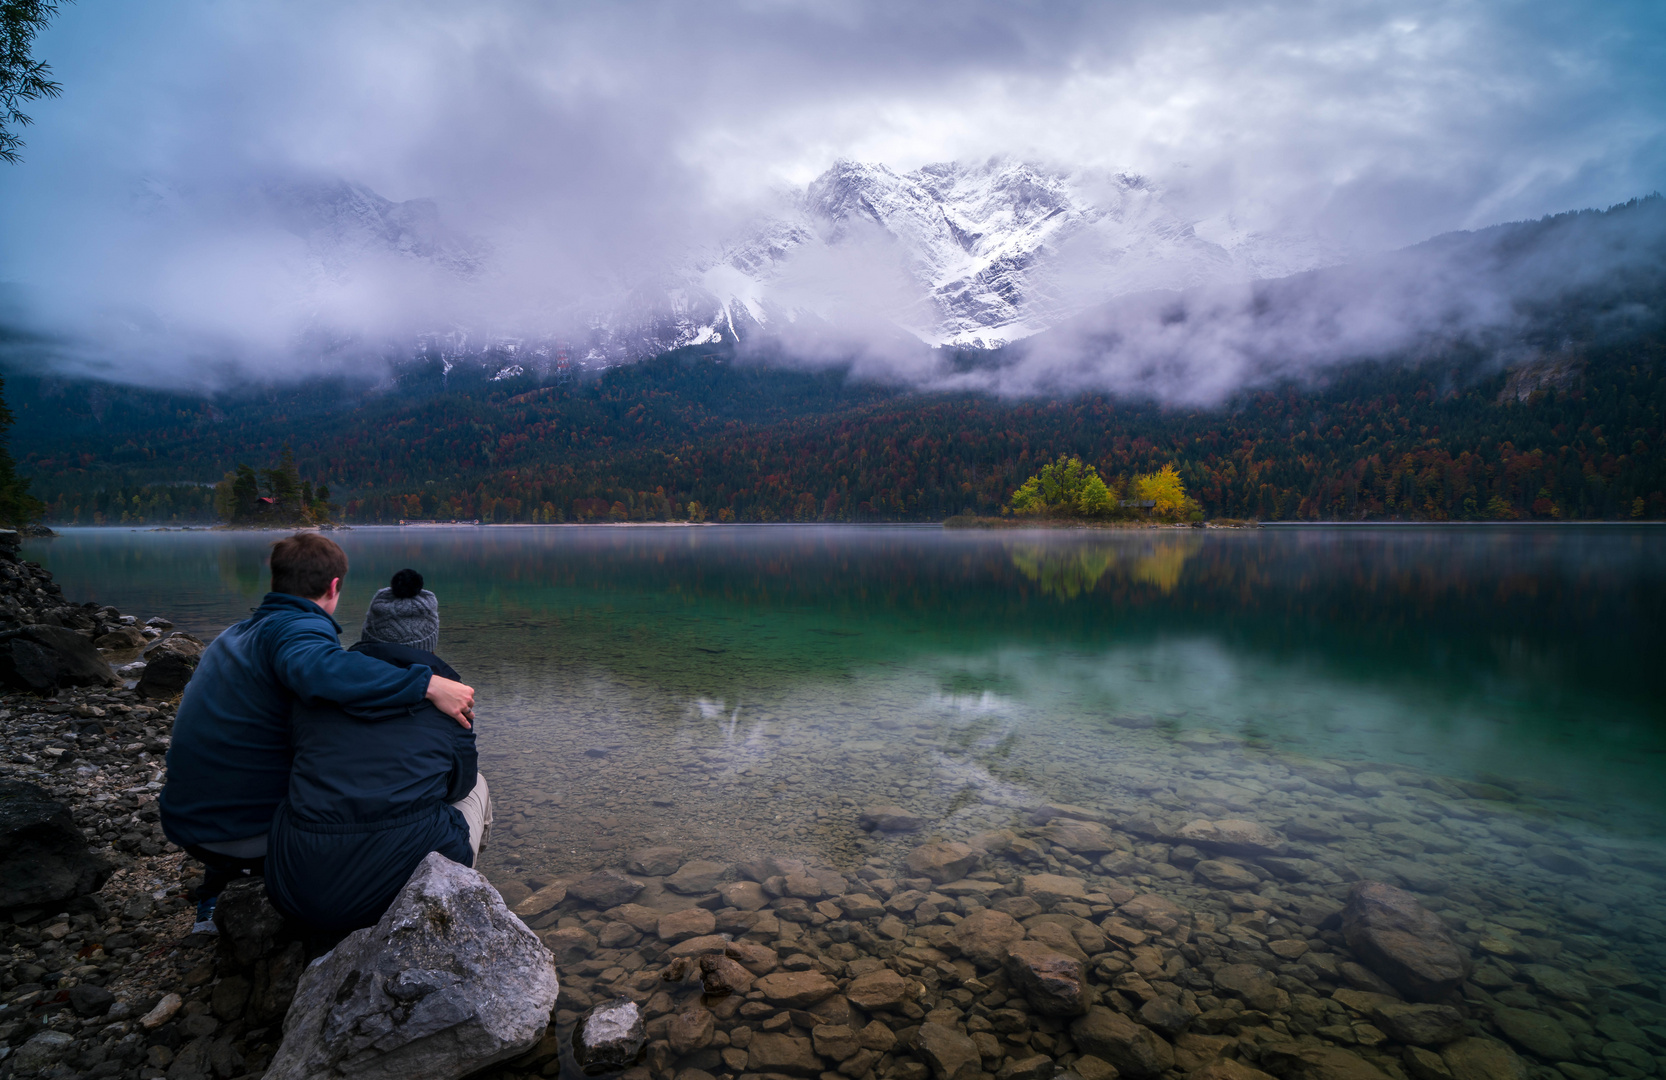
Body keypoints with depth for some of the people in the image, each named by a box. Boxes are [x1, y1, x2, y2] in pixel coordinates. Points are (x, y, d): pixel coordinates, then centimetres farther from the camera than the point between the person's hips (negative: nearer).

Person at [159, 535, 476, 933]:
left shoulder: (232, 635, 12)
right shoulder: (298, 626, -18)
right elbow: (317, 667, -42)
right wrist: (427, 683, -43)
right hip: (253, 836, -9)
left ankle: (211, 903, 41)